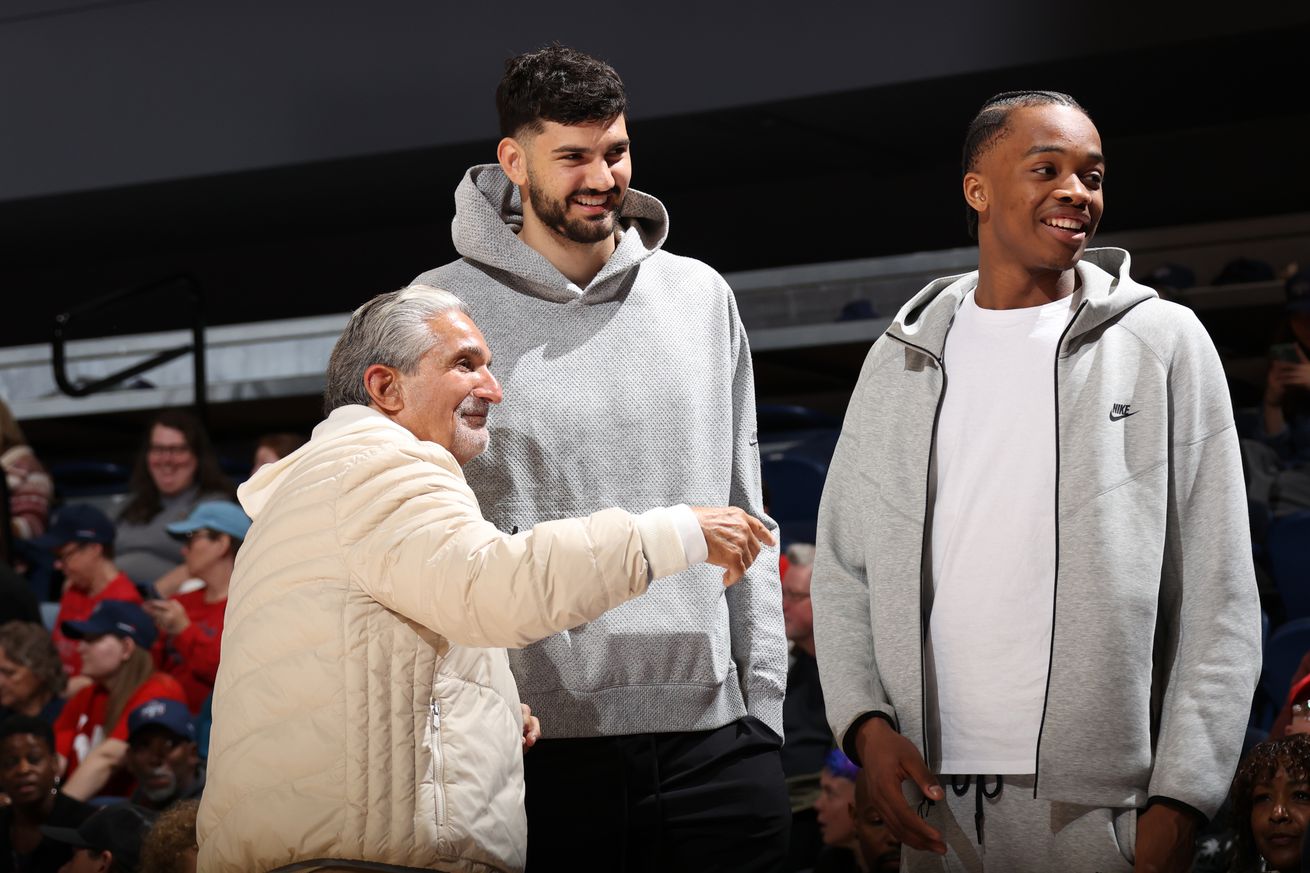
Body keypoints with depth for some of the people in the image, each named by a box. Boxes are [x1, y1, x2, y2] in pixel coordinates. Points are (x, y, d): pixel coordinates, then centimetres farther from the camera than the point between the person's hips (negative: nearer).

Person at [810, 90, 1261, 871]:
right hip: (937, 802, 3)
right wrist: (865, 721, -5)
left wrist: (1179, 803, -9)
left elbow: (1220, 599, -2)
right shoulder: (902, 359, 10)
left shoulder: (1164, 344, 2)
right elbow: (844, 567, 12)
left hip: (1106, 806, -2)